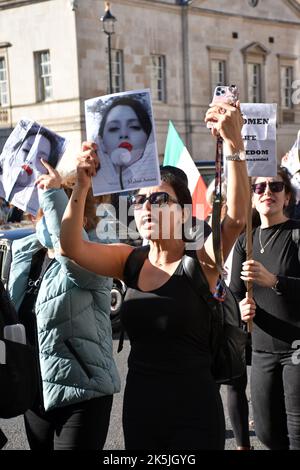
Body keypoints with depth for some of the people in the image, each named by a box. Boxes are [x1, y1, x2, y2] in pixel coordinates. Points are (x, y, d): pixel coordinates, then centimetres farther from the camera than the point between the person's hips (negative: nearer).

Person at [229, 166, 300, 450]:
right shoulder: (245, 241, 10)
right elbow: (235, 292, 11)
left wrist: (273, 280, -32)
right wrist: (242, 307, -11)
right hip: (263, 349, 5)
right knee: (266, 432, 11)